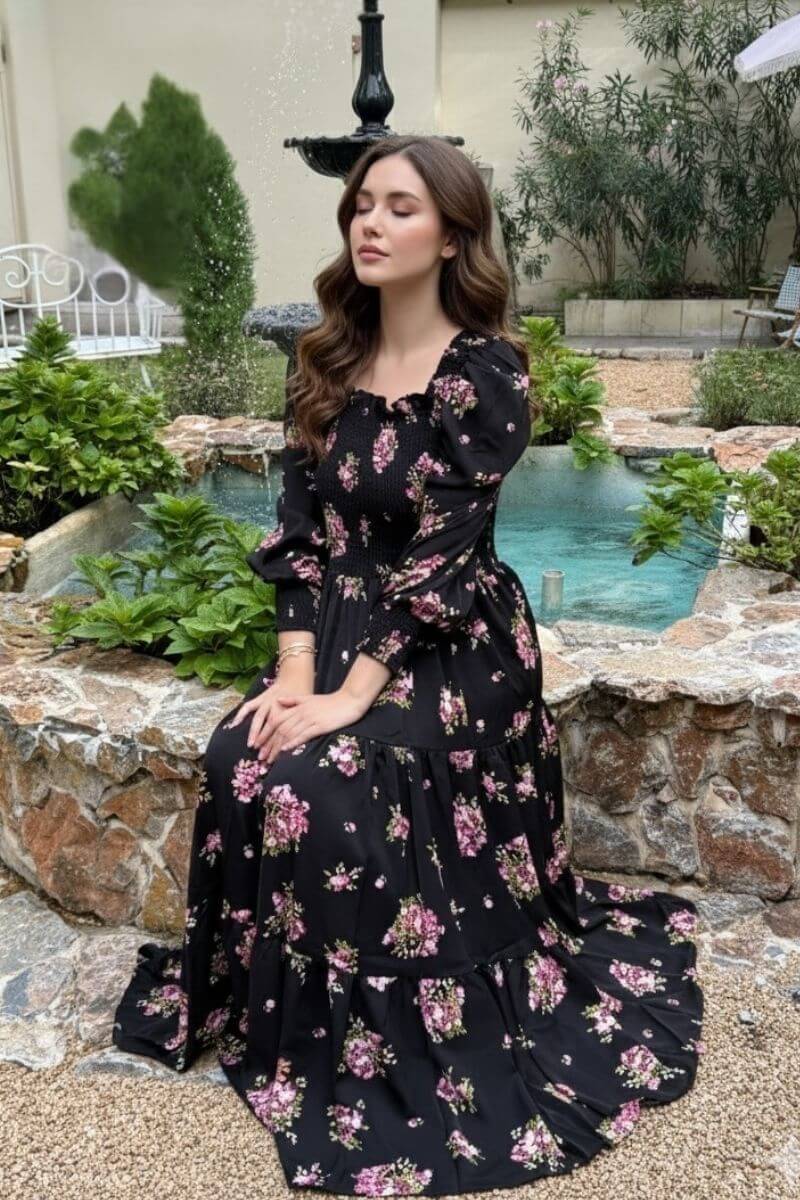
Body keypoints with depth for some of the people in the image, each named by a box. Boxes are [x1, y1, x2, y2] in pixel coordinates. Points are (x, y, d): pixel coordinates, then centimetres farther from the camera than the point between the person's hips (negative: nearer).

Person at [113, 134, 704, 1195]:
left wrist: (350, 696, -22)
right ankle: (267, 1004, 6)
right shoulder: (325, 362, 6)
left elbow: (437, 553, -18)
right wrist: (295, 669, -9)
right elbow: (301, 529, 2)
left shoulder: (488, 373, -12)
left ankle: (374, 1037, 0)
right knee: (240, 767, -17)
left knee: (326, 786, -25)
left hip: (453, 642, -5)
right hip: (342, 628, 6)